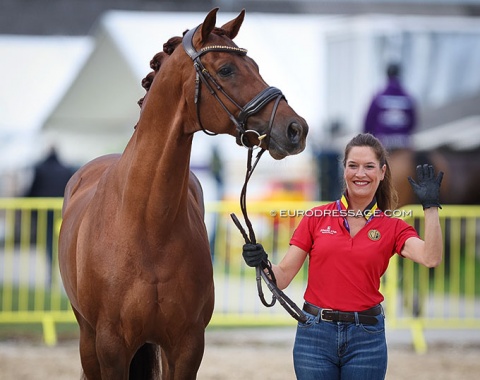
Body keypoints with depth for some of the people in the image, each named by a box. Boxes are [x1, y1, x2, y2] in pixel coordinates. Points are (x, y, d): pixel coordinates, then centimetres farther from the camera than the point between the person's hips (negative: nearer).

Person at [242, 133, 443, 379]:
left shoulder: (393, 228, 3)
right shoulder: (316, 218, 4)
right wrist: (263, 264, -19)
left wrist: (430, 206, -20)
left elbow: (431, 259, -16)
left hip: (366, 337, 0)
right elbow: (283, 277, 1)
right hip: (315, 332, 0)